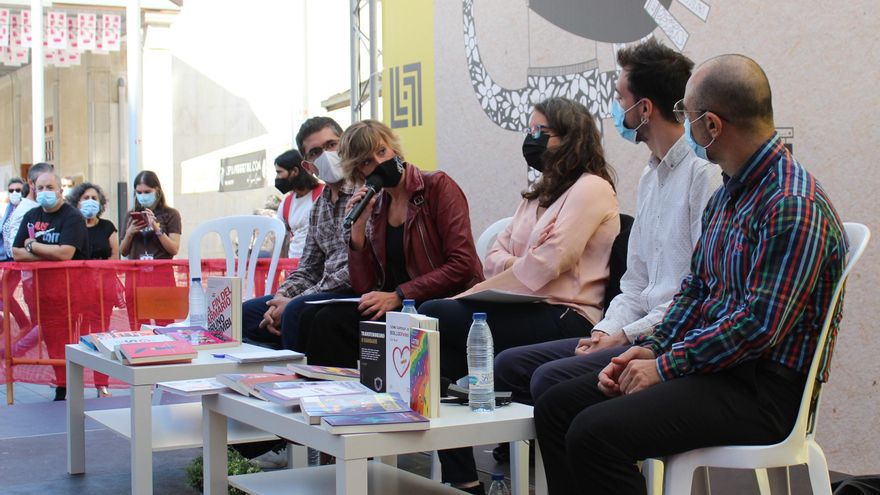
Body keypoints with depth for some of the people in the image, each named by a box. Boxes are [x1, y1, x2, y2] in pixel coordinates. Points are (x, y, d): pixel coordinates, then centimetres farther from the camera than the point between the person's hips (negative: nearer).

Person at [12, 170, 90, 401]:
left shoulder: (72, 217, -6)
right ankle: (61, 381, 10)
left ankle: (64, 390, -2)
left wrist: (33, 246, -5)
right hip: (39, 285, 6)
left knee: (63, 340, -7)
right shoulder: (31, 216, 15)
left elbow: (65, 253, -19)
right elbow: (16, 253, 8)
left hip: (67, 285, -6)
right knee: (49, 338, 4)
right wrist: (49, 254, -6)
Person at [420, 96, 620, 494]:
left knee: (433, 317, -20)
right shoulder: (538, 195, 25)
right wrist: (519, 262, -8)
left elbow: (543, 267, -15)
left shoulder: (591, 188, -4)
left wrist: (471, 295, -10)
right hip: (529, 312, 8)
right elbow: (494, 257, 15)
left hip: (565, 319, -8)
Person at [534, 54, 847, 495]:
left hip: (761, 390, -10)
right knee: (556, 406, 4)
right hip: (709, 365, 10)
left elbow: (760, 326, -23)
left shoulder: (793, 206, -18)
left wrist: (665, 367, -15)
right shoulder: (727, 194, 14)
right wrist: (650, 347, 3)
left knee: (594, 433, -27)